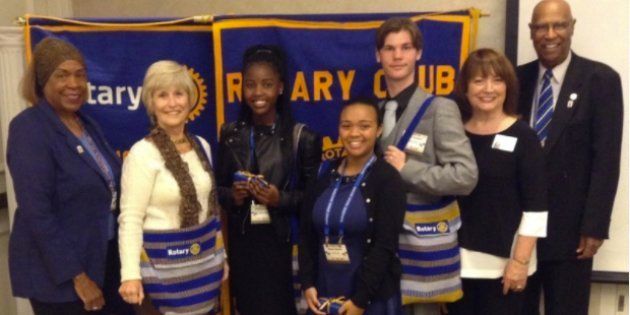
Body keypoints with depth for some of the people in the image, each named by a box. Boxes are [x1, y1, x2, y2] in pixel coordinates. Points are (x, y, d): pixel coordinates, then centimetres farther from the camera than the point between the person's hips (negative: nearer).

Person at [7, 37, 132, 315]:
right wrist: (77, 276, -20)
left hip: (104, 259, 7)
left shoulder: (86, 123, 7)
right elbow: (37, 213, -21)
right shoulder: (29, 128, -16)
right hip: (57, 275, -7)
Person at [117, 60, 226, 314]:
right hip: (164, 263, -6)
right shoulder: (143, 153, -13)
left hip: (206, 259, 6)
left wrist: (220, 255, 15)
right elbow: (130, 219, -15)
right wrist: (130, 274, -22)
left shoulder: (201, 146, 6)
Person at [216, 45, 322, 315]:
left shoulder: (302, 137, -6)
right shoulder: (230, 134, 4)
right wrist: (232, 196, -10)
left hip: (282, 243, -3)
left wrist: (280, 199, -18)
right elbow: (218, 188, 11)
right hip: (241, 242, 3)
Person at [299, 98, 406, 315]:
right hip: (324, 294, 4)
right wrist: (307, 284, -2)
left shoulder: (388, 178, -9)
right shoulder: (325, 173, 4)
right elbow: (306, 233, 5)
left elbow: (385, 246, -14)